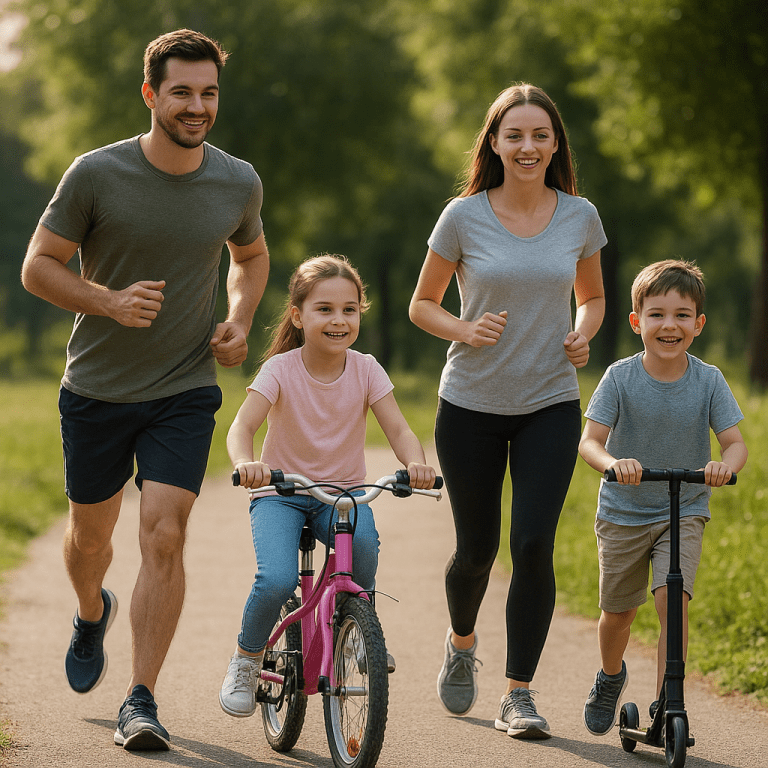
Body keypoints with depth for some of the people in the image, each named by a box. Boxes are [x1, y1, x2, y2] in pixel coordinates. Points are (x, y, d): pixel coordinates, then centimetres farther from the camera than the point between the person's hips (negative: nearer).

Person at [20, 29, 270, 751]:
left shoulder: (238, 183, -2)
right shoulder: (96, 174, -12)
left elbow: (250, 256, 19)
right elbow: (38, 266, -6)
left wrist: (240, 321, 0)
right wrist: (110, 302, -22)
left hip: (184, 392, 0)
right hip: (96, 389, 0)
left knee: (163, 536, -13)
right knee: (90, 532, 16)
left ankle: (140, 700, -7)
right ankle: (92, 614, 51)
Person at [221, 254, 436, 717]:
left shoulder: (366, 370, -5)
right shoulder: (281, 370, -12)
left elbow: (397, 428, -12)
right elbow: (243, 425, -23)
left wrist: (416, 463, -35)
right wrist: (245, 463, -46)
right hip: (280, 493, -2)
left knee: (364, 540, -33)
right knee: (277, 580, -27)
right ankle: (247, 661, 2)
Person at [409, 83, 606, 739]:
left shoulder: (579, 217, 0)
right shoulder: (464, 216, -5)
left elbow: (593, 298, 15)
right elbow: (422, 304, 4)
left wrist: (583, 335, -6)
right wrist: (464, 330, -16)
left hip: (551, 406, 1)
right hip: (472, 406, 0)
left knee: (534, 545, -12)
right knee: (477, 548, 8)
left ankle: (518, 696, -2)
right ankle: (462, 643, 41)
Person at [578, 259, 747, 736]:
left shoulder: (709, 381, -9)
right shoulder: (621, 378, -12)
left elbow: (735, 443, -11)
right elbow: (590, 441, -16)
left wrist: (725, 464, -36)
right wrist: (612, 461, -39)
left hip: (684, 512, 0)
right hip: (624, 512, 0)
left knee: (673, 599, -20)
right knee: (619, 610, 11)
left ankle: (666, 704, -12)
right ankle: (611, 677, 43)